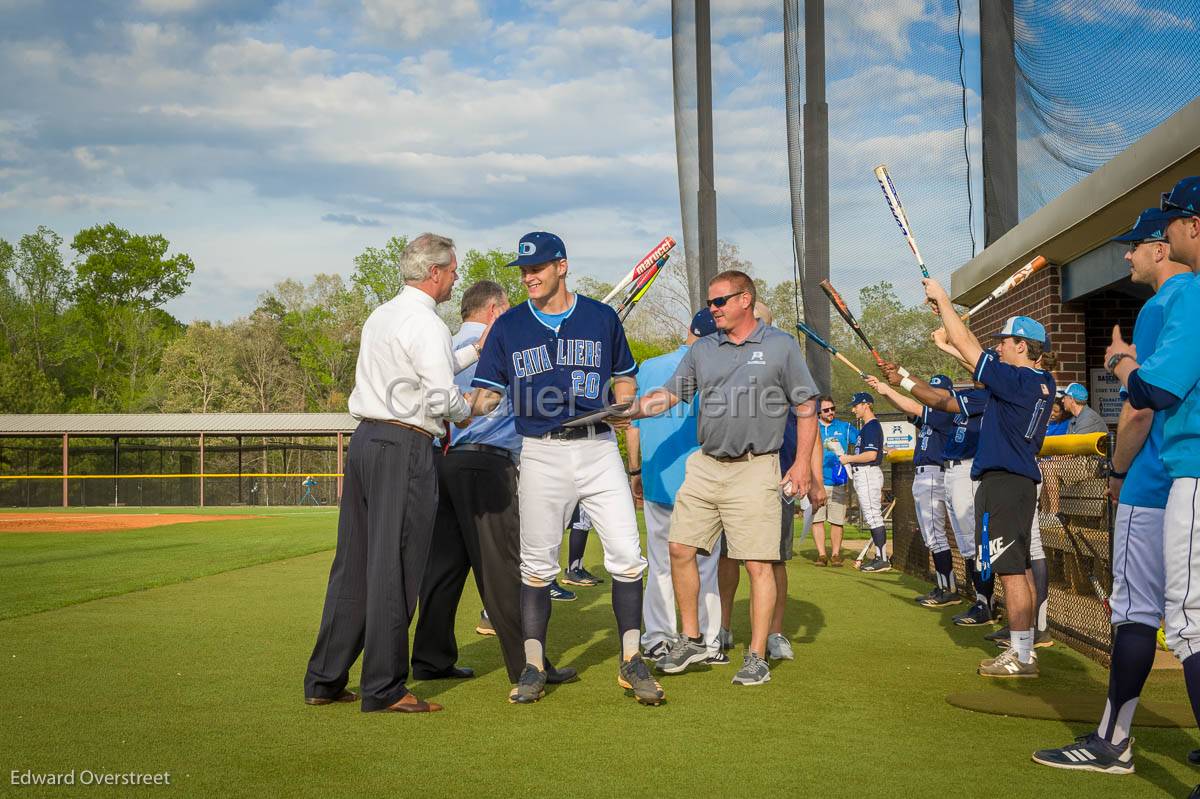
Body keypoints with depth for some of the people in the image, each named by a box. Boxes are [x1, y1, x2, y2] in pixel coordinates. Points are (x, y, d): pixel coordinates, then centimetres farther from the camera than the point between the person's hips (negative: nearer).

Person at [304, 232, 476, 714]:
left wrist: (475, 351, 35)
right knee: (395, 569, -4)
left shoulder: (380, 317, 19)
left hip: (364, 441, 9)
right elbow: (442, 398, -18)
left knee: (352, 564, 11)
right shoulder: (426, 324, -10)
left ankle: (324, 680, 15)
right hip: (405, 447, -9)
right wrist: (465, 412, 3)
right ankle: (384, 688, 0)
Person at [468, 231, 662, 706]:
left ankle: (631, 662, 6)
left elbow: (624, 378, 17)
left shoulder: (602, 318, 7)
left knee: (626, 555, -5)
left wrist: (623, 403, -4)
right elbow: (488, 393, 5)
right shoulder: (508, 327, 7)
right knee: (536, 565, 4)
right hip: (541, 454, 0)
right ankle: (534, 667, 14)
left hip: (599, 449, 0)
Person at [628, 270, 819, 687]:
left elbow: (806, 408, 2)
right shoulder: (703, 349, 13)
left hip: (755, 469, -5)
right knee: (680, 548, 3)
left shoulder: (781, 346, 1)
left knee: (758, 563, -5)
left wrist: (802, 463, -6)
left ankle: (757, 657, 3)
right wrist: (628, 411, -4)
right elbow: (668, 394, 12)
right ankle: (691, 640, 18)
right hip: (705, 465, 5)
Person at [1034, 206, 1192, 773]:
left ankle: (1113, 742, 0)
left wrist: (1118, 471, -2)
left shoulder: (1161, 308, -11)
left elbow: (1140, 407, -15)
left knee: (1136, 609, -4)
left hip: (1156, 486, -8)